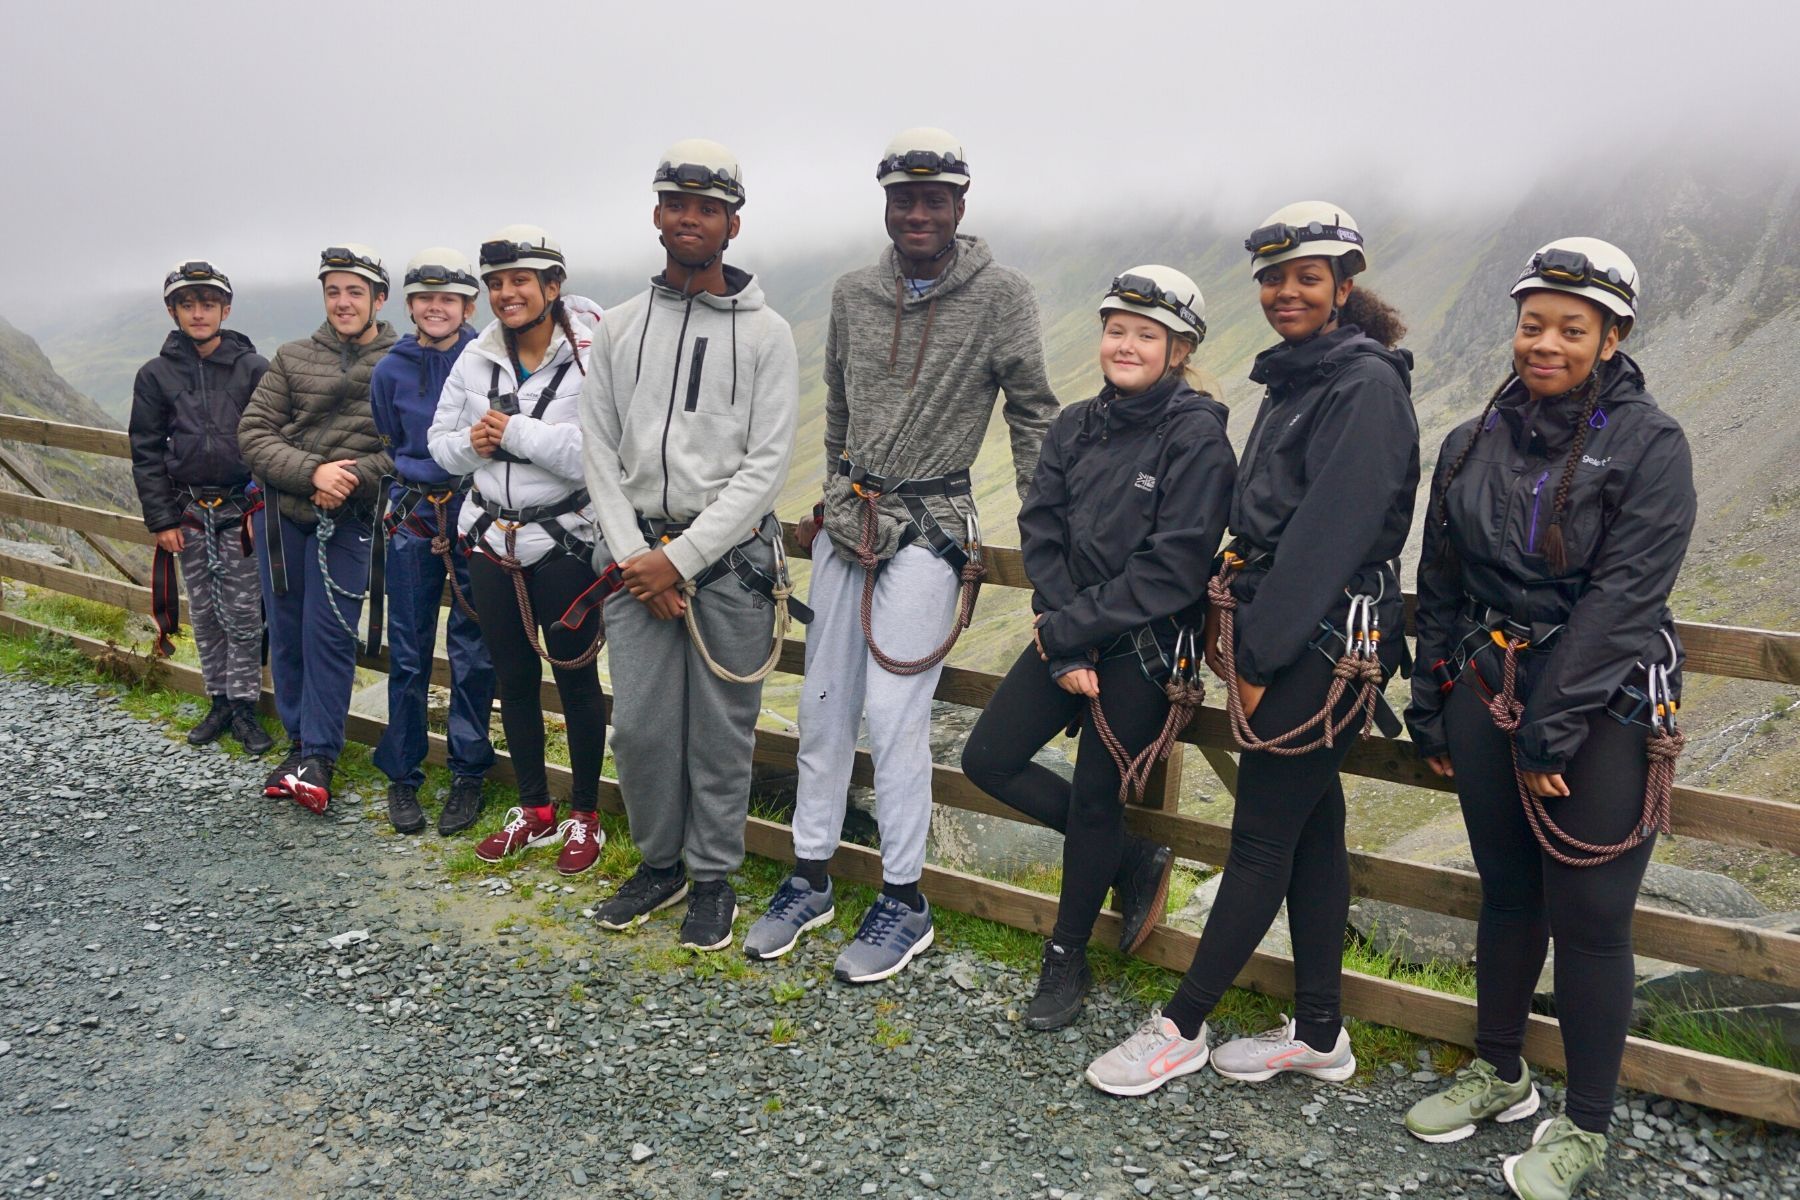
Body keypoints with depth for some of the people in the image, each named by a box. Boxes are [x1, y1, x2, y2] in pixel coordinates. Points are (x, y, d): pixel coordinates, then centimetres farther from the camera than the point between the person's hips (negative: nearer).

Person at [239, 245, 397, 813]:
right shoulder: (293, 358, 6)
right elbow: (253, 433, 1)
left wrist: (352, 479, -18)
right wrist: (312, 472, -14)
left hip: (347, 520, -3)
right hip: (281, 510, 4)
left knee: (329, 633, -6)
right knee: (287, 631, 10)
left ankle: (319, 756, 4)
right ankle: (300, 742, 24)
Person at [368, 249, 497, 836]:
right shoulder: (391, 370, 5)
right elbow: (389, 448, 15)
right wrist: (412, 493, 5)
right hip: (413, 520, 2)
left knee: (474, 653, 4)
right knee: (409, 654, 6)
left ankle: (468, 775, 18)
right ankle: (401, 776, 20)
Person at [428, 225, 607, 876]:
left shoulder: (590, 358, -14)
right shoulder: (476, 359, 5)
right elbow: (440, 440, 13)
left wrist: (515, 433, -20)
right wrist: (471, 445, -9)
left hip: (564, 542, -6)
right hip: (492, 540, 6)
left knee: (575, 676, 5)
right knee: (513, 677, 14)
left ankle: (585, 815, 22)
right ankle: (535, 810, 30)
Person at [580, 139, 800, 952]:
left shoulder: (764, 333, -1)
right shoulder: (620, 328, 9)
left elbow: (766, 466, -7)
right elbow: (600, 453, 7)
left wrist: (679, 559, -12)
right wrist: (633, 555, -6)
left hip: (730, 557, -3)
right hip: (638, 557, 3)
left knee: (721, 731, 4)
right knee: (639, 725, 5)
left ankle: (713, 878, 21)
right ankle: (659, 863, 27)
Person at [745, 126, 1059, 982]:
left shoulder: (1001, 297, -5)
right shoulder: (853, 294, 8)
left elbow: (1033, 413, 0)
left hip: (931, 526, -5)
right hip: (846, 518, 5)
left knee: (893, 711, -8)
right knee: (823, 705, 9)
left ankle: (904, 902, 8)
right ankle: (810, 879, 23)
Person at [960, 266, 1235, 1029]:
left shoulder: (1197, 436, -12)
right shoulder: (1076, 427, 5)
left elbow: (1173, 568, -18)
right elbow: (1041, 536, -1)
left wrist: (1067, 631, -16)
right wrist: (1063, 652, -12)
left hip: (1145, 646, -6)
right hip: (1068, 636, 6)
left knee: (1094, 800, 1)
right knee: (987, 760, 4)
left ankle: (1066, 961, 26)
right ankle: (1133, 859, 23)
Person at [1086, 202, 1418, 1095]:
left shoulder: (1366, 385, -12)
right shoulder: (1294, 380, 16)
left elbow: (1327, 532, -19)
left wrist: (1261, 653, -18)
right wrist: (1249, 642, 9)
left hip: (1326, 643, -9)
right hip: (1285, 636, 9)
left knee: (1262, 839, 0)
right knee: (1311, 828, 13)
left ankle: (1181, 1028, 10)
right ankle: (1318, 1032, 25)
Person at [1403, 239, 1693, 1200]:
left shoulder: (1649, 444, -6)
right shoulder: (1472, 445, 8)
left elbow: (1624, 594, -14)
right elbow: (1440, 585, 12)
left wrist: (1551, 727, -18)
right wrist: (1431, 711, 11)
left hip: (1602, 707, -4)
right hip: (1486, 696, 5)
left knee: (1588, 918, 1)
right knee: (1506, 892, 15)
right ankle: (1498, 1073, 33)